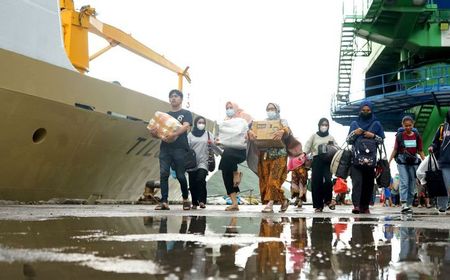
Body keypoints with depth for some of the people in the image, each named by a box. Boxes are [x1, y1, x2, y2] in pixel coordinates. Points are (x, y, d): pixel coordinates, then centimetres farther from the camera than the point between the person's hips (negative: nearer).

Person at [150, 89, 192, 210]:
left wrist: (174, 134, -29)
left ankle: (185, 199, 19)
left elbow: (185, 126, -10)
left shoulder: (186, 113, 9)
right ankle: (164, 201, -11)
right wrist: (154, 132, -11)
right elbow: (158, 129, 15)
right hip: (165, 148, 4)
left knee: (180, 175, -1)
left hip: (180, 148, -3)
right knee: (163, 174, -9)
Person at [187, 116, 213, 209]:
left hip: (203, 162, -1)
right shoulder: (190, 135, 10)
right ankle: (194, 203, 13)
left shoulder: (208, 134, 12)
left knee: (200, 179, -21)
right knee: (192, 184, 1)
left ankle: (202, 200, -15)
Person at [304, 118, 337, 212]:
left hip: (328, 161, 0)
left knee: (328, 180, -19)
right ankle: (318, 205, 2)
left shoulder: (331, 138, 18)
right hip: (317, 160, 0)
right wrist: (304, 153, -16)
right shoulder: (314, 136, 13)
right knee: (316, 182, -5)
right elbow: (307, 146, 3)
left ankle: (328, 200, 3)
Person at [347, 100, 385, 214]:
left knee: (368, 183, 0)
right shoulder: (354, 123, 15)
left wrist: (373, 136, -4)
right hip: (356, 158, -1)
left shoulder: (376, 124, 13)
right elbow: (348, 140, 15)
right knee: (357, 181, -14)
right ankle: (356, 205, -23)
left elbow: (382, 140, 13)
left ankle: (365, 206, 7)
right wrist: (354, 133, -3)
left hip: (370, 159, 1)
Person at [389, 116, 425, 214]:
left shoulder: (417, 136, 4)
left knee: (412, 184, 5)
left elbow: (420, 151, 8)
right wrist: (389, 161, -2)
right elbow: (395, 150, 5)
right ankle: (404, 204, -22)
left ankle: (410, 205, 12)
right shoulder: (399, 136, 0)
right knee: (404, 182, -14)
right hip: (402, 162, -3)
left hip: (413, 161, 3)